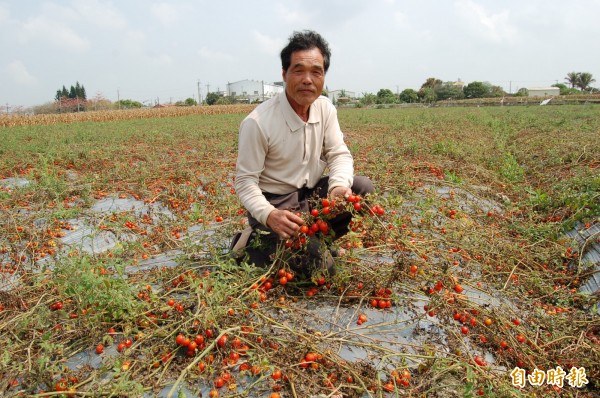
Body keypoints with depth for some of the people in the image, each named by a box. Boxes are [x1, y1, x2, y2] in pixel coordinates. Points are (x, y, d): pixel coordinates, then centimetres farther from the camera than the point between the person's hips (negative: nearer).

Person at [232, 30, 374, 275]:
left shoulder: (326, 109, -4)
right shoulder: (257, 122, -22)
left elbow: (339, 153, -3)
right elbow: (245, 181, -17)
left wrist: (339, 185, -26)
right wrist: (269, 215, -36)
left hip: (312, 192, 6)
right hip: (274, 202, -6)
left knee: (362, 188, -15)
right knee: (318, 265, -17)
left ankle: (315, 239, 5)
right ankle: (253, 244, 8)